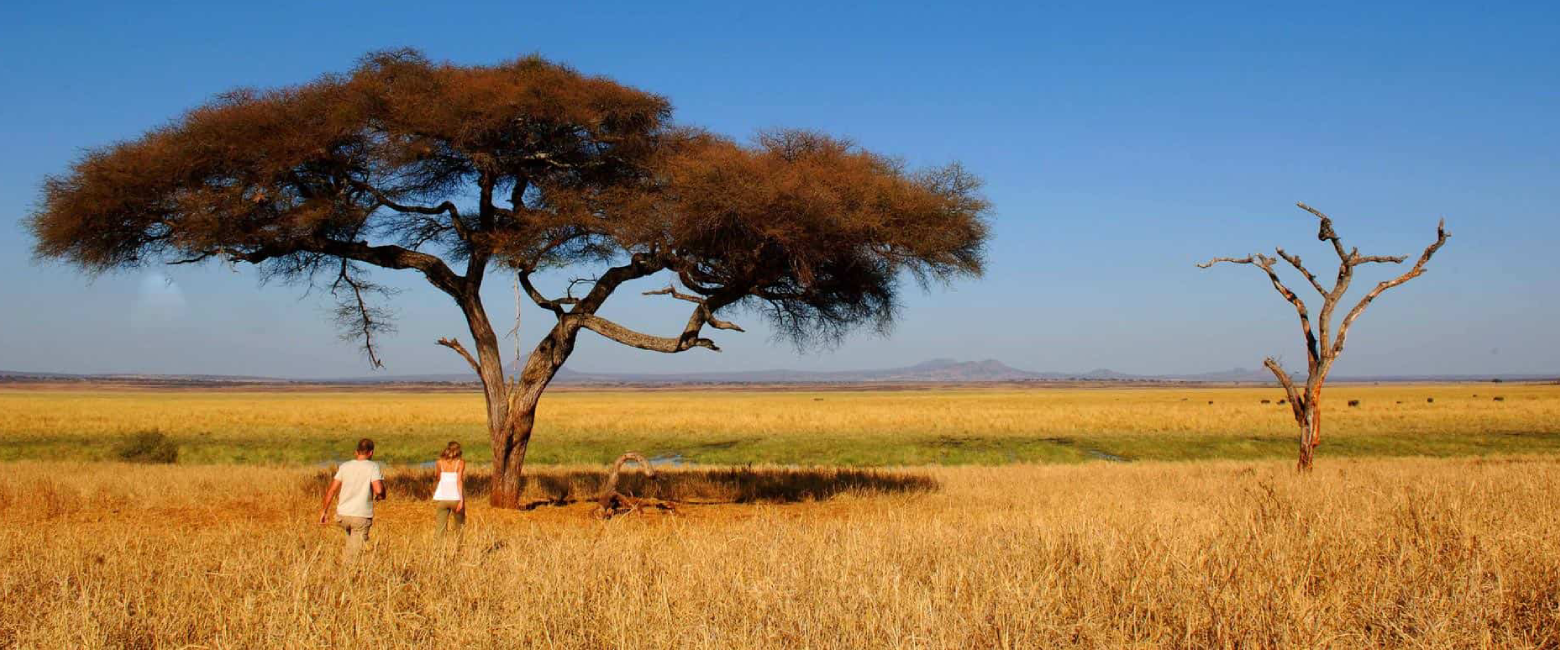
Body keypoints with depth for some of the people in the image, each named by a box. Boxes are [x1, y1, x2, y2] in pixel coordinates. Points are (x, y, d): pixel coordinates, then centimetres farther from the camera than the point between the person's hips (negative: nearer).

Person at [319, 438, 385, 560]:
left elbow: (331, 490, 3)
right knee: (354, 553, 1)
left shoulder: (345, 466, 5)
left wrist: (325, 510, 12)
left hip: (343, 514, 4)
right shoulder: (373, 467, -6)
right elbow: (379, 490, -18)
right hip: (362, 516, -4)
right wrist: (380, 496, 5)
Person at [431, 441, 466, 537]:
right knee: (460, 525, 20)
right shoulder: (460, 462, 0)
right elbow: (459, 480, -11)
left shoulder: (440, 462, 7)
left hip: (441, 498, 1)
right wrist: (462, 499, -15)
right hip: (455, 498, -1)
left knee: (441, 529, 0)